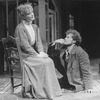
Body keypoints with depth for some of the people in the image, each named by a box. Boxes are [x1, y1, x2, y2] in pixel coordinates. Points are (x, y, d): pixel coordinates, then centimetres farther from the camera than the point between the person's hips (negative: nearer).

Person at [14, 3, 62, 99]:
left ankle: (51, 89, -13)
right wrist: (37, 55, -20)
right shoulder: (20, 28, -12)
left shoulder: (35, 27, 12)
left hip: (33, 53, 7)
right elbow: (25, 45, -18)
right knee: (43, 63, -25)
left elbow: (38, 42, 8)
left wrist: (41, 52, -10)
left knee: (49, 61, -16)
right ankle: (41, 91, -15)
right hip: (23, 56, -7)